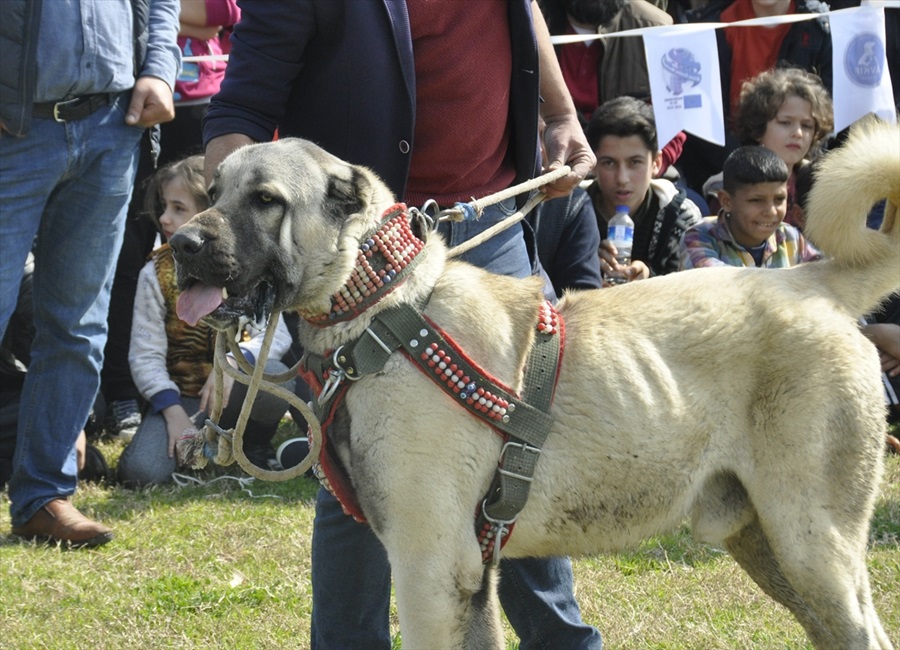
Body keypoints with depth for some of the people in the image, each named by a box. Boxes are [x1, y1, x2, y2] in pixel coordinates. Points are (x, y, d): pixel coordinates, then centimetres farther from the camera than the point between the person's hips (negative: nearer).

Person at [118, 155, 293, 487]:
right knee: (139, 471, -27)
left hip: (234, 389, 0)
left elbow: (276, 334, -10)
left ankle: (256, 444, -2)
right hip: (181, 397, 0)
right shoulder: (156, 274, -1)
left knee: (272, 377, -35)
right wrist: (173, 411, -16)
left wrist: (233, 361, -30)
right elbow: (145, 353, -3)